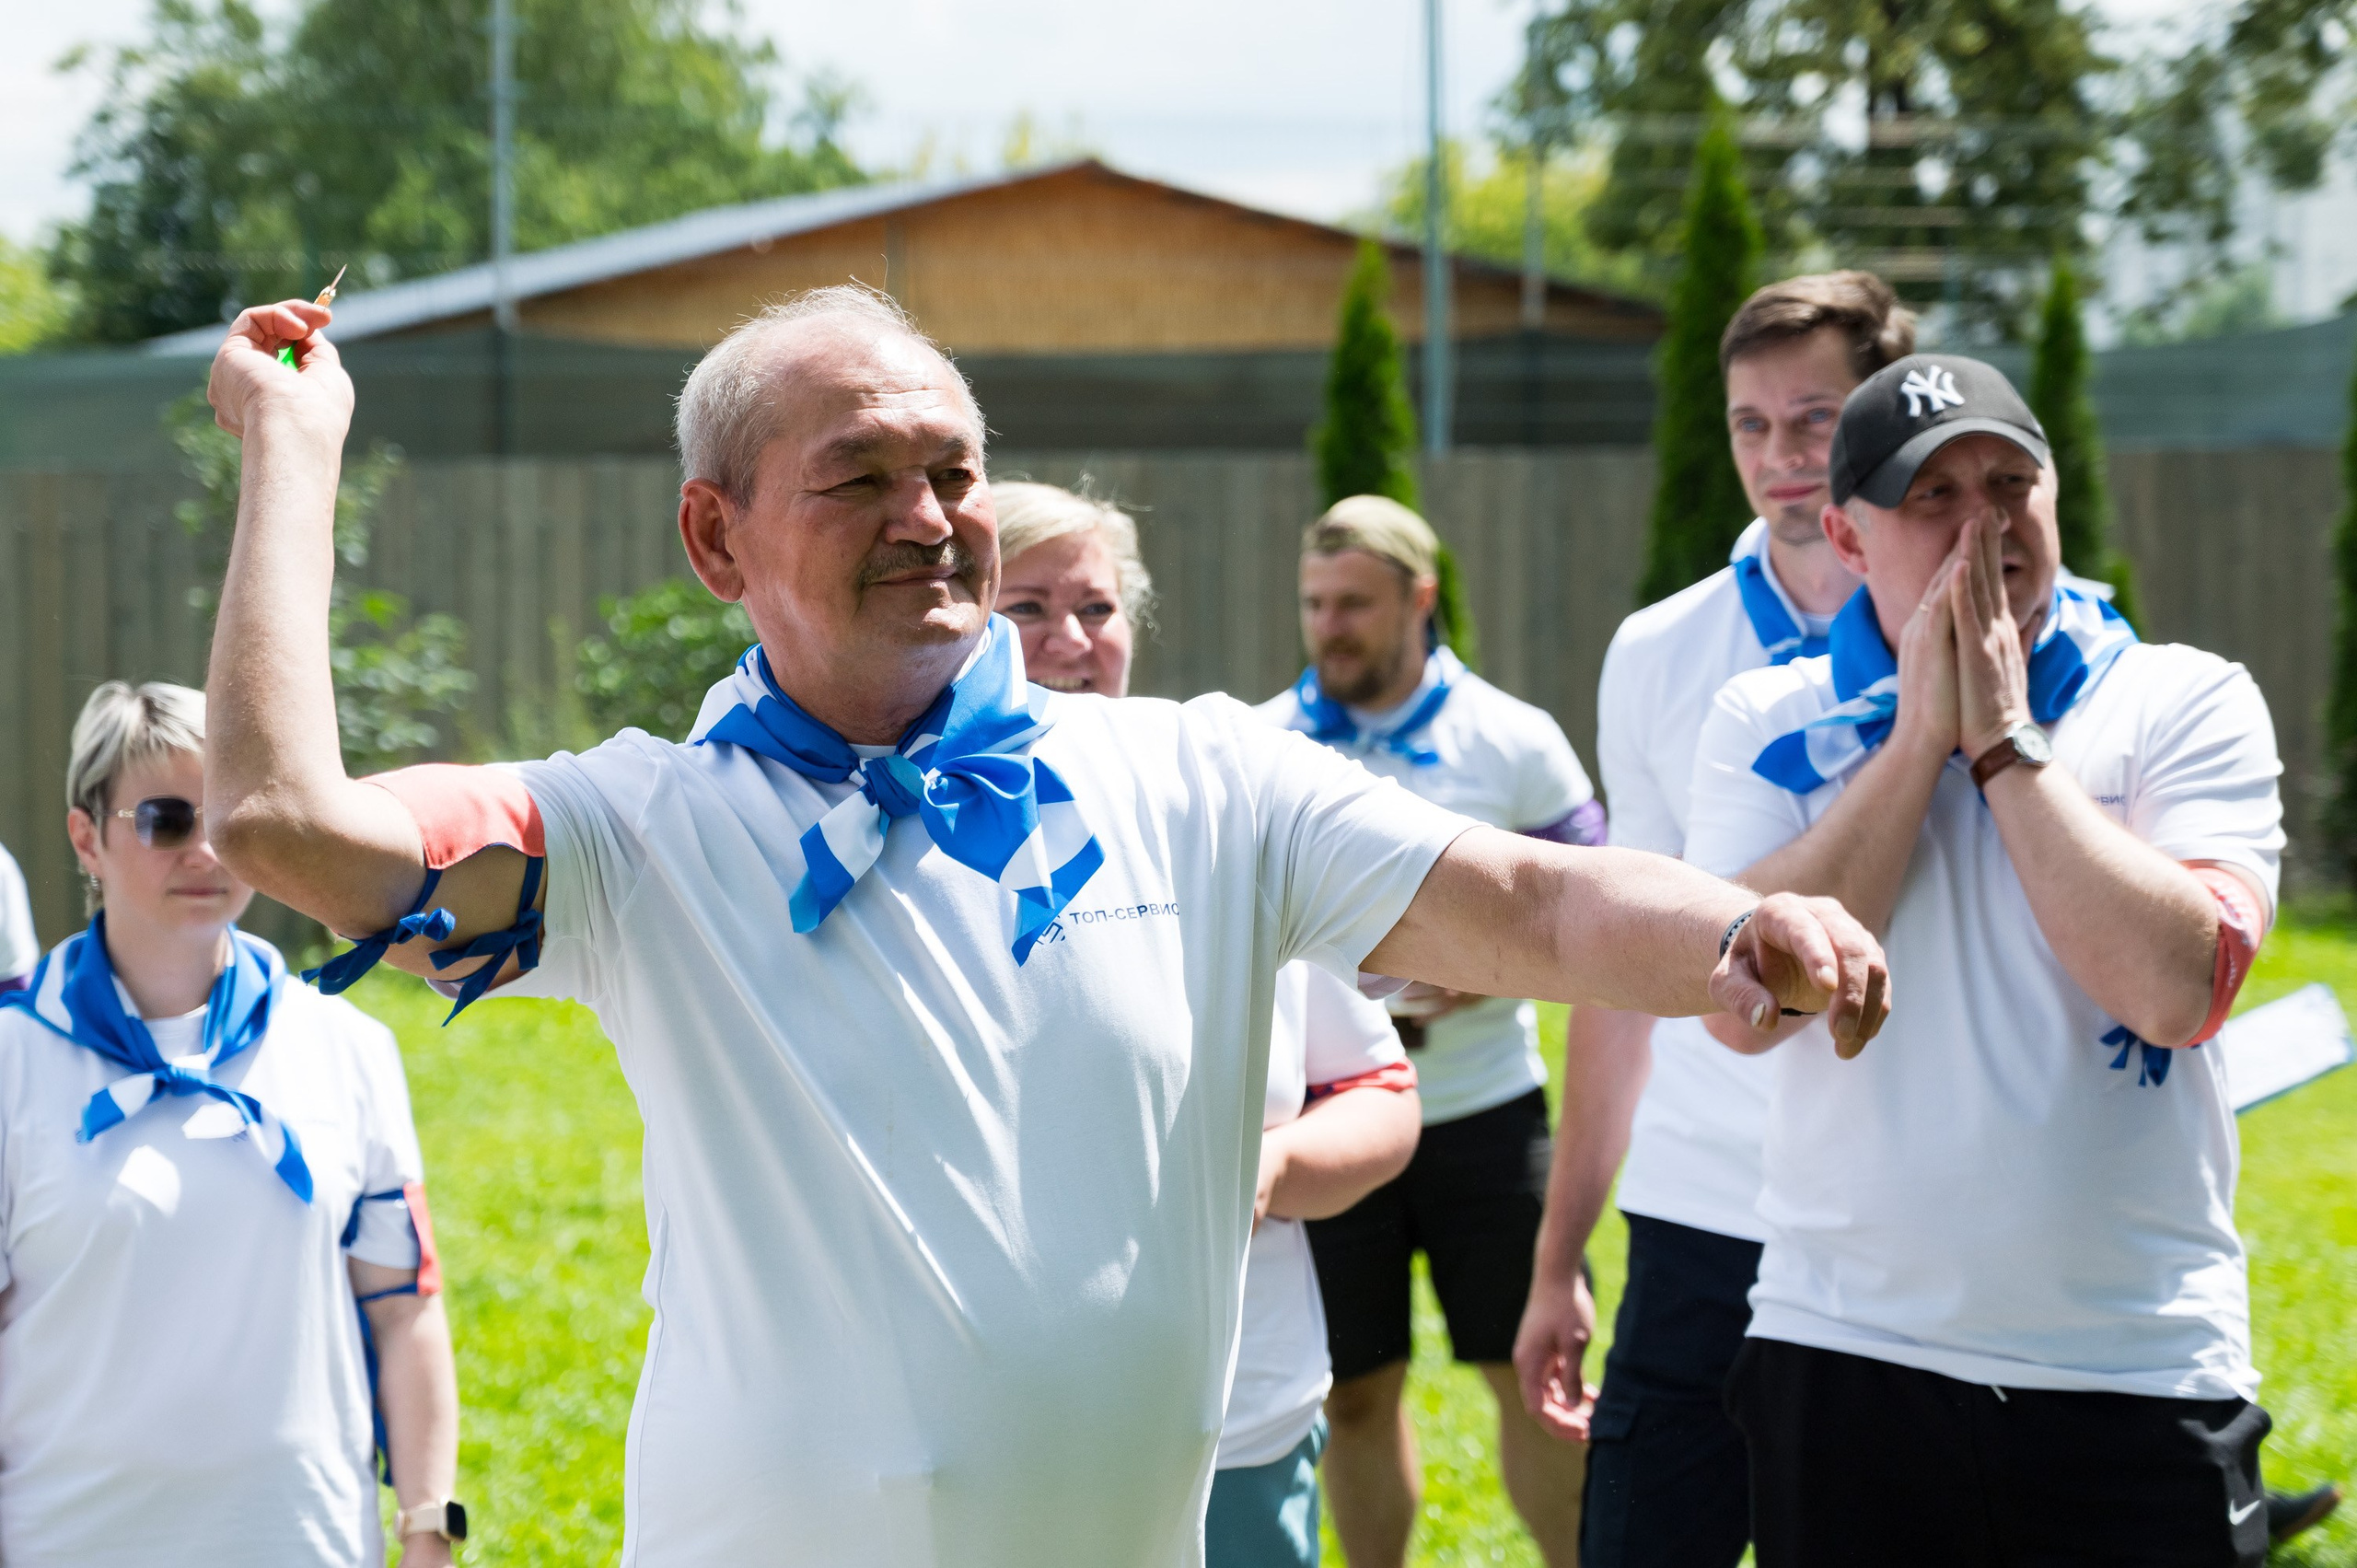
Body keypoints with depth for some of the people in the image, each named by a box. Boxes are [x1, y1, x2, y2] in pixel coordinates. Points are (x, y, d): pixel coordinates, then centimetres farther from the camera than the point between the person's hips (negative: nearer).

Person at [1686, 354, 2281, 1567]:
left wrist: (2002, 740, -11)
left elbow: (2181, 988, -15)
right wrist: (1921, 734, -9)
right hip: (1843, 1363, 1)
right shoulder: (1765, 724, 5)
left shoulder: (2186, 704, 0)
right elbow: (1742, 1008, -11)